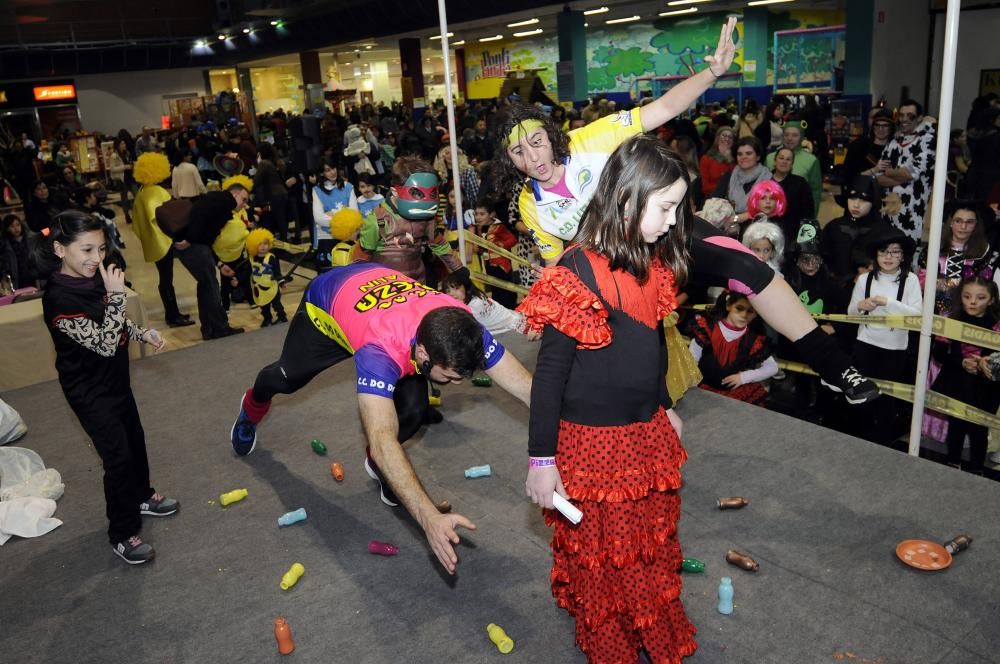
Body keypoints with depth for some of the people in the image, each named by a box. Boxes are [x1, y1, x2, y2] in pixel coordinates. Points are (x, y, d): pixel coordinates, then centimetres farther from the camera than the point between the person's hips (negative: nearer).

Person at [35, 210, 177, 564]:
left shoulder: (93, 279, -5)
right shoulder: (60, 300, -29)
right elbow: (105, 344, -29)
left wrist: (144, 333, 0)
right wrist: (116, 296, -34)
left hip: (114, 379, 8)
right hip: (90, 392, -8)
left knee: (135, 440, 22)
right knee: (118, 457, -2)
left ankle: (141, 496, 46)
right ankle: (122, 534, 14)